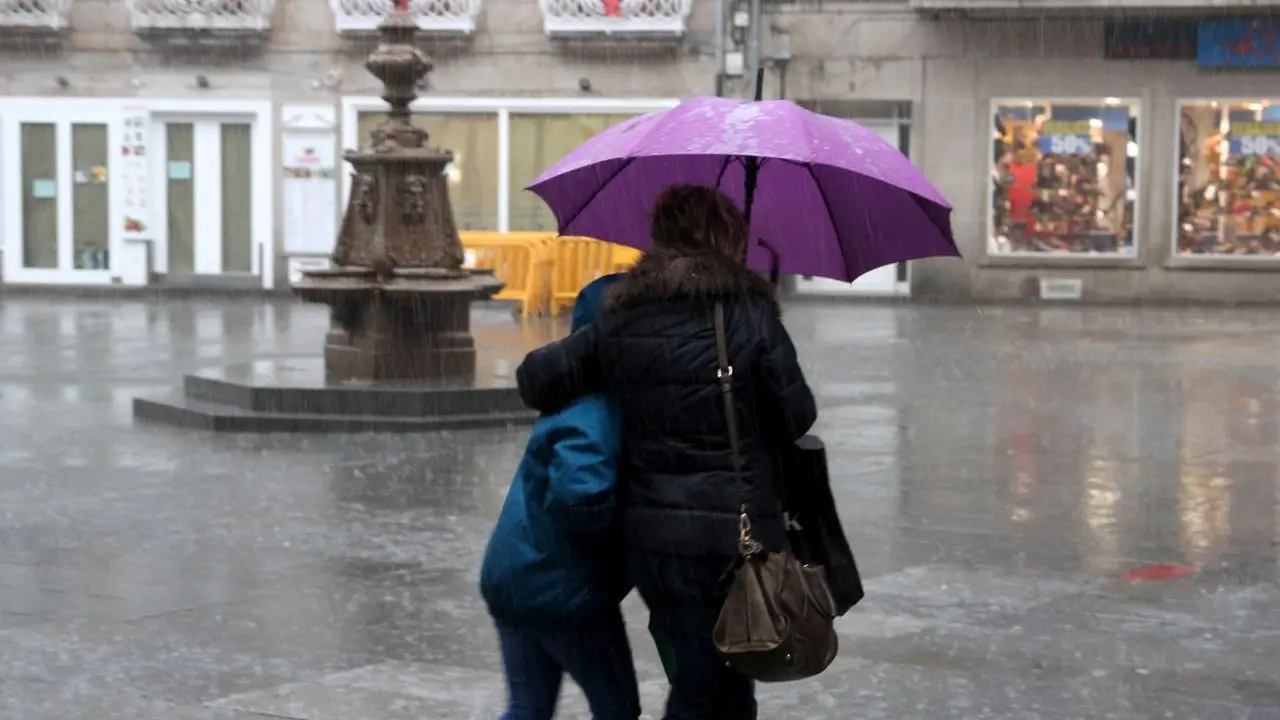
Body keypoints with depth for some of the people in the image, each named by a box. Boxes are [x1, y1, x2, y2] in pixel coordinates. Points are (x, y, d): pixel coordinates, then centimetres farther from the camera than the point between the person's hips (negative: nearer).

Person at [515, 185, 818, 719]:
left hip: (648, 539, 5)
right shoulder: (748, 314, -8)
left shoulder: (621, 319, 6)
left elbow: (537, 377, 8)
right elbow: (795, 418, -4)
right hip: (730, 536, -5)